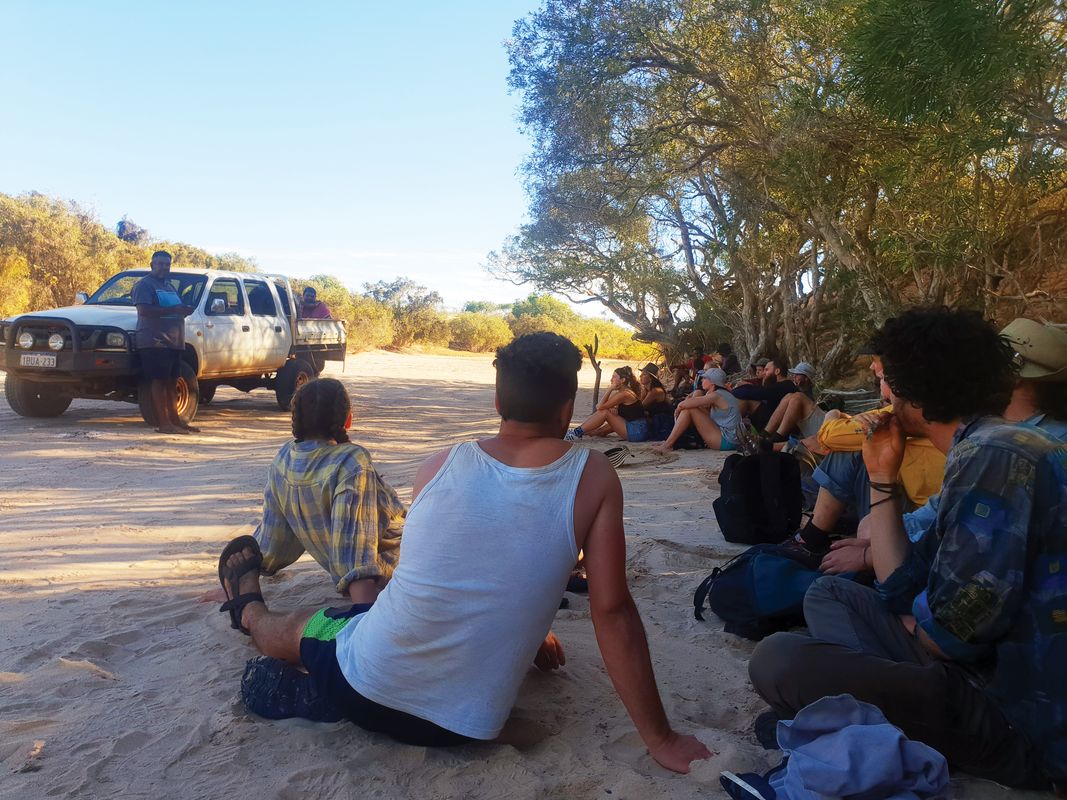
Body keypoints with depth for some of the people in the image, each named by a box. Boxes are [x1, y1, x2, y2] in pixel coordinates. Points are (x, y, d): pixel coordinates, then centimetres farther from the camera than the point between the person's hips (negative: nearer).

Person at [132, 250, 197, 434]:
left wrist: (184, 310, 12)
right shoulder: (144, 284, -4)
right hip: (154, 341, -9)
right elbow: (144, 310, -18)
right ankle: (163, 423, -11)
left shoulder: (168, 285, 24)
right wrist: (173, 310, -23)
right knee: (159, 381, -10)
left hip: (174, 341, 9)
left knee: (172, 382, 10)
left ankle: (175, 419, 15)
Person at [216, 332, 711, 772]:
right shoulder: (593, 477, -13)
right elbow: (612, 613, -14)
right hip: (462, 726, 0)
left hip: (365, 686, 1)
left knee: (296, 626, 35)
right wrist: (661, 740, -3)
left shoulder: (440, 465, -5)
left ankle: (250, 608, 64)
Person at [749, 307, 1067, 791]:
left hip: (1024, 720, -10)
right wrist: (882, 476, 10)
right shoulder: (982, 452, 12)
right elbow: (902, 588, 12)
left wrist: (904, 618, 0)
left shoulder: (994, 455, -20)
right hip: (994, 673, 10)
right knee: (829, 595, 20)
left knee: (778, 661, -22)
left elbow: (952, 631, -23)